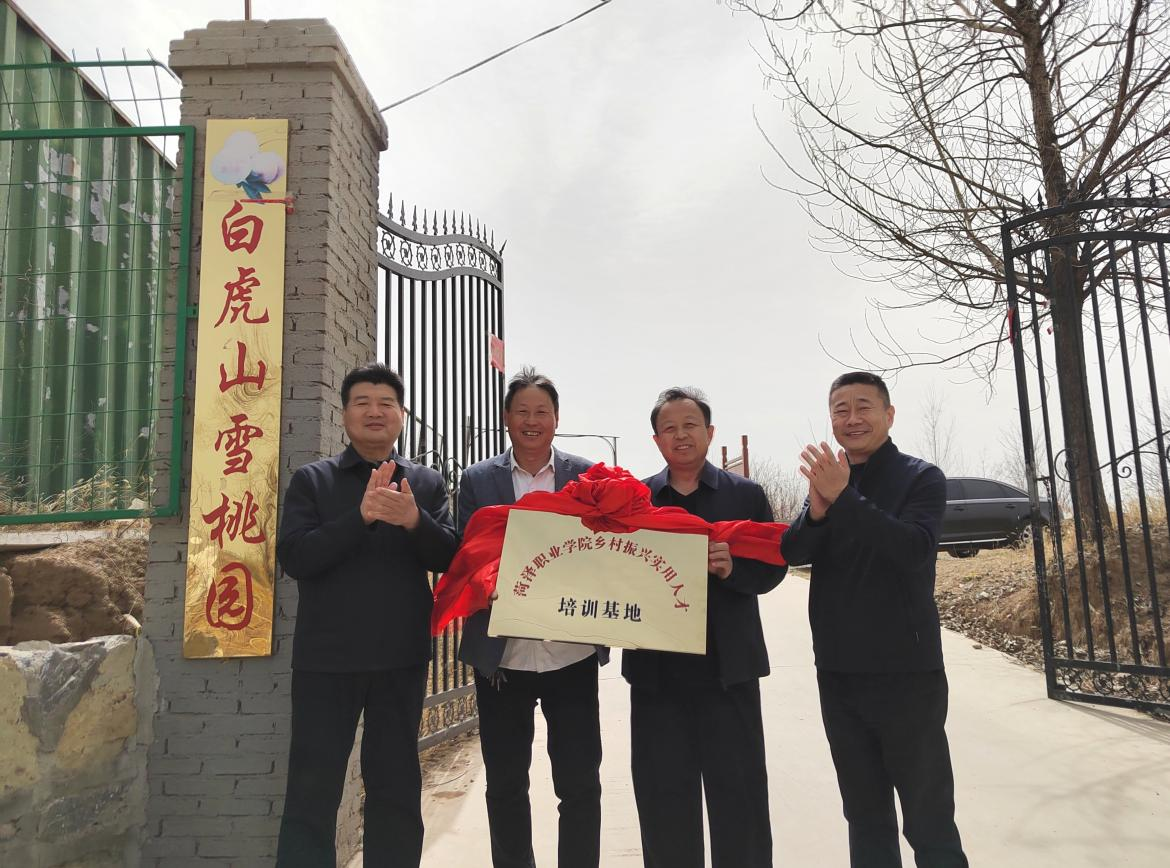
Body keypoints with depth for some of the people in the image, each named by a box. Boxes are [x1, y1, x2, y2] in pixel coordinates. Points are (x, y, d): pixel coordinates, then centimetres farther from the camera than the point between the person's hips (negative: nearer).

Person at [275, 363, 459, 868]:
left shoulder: (427, 484, 6)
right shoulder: (311, 480, 3)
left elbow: (450, 558, -3)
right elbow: (294, 558, -9)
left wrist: (414, 520, -23)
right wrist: (361, 516, -22)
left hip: (401, 657, 1)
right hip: (325, 656, -1)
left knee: (396, 786, 12)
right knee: (312, 788, 6)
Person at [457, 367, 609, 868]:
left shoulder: (587, 476, 3)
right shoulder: (478, 480, 4)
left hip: (571, 652, 0)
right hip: (501, 654, 1)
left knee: (581, 784, 8)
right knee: (505, 785, 14)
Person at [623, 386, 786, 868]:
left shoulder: (746, 494, 3)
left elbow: (772, 567, -2)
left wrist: (734, 568, -21)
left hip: (728, 667, -1)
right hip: (656, 669, 1)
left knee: (739, 793, 9)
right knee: (663, 796, 11)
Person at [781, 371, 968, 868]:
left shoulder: (921, 478, -4)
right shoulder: (825, 480, 8)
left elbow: (915, 550, -22)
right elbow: (790, 552, -4)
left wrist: (842, 497, -29)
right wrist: (819, 507, -23)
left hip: (907, 671, -4)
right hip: (838, 673, 4)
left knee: (929, 820, 3)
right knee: (865, 815, 16)